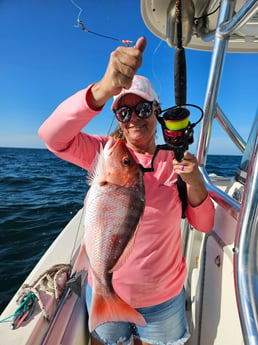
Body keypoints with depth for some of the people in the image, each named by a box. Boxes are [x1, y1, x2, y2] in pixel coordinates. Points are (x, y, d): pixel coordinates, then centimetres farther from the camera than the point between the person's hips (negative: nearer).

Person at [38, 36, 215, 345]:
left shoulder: (175, 162, -7)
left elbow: (203, 225, -5)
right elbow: (51, 135, -31)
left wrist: (194, 183, -24)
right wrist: (105, 88, -45)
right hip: (105, 290, 0)